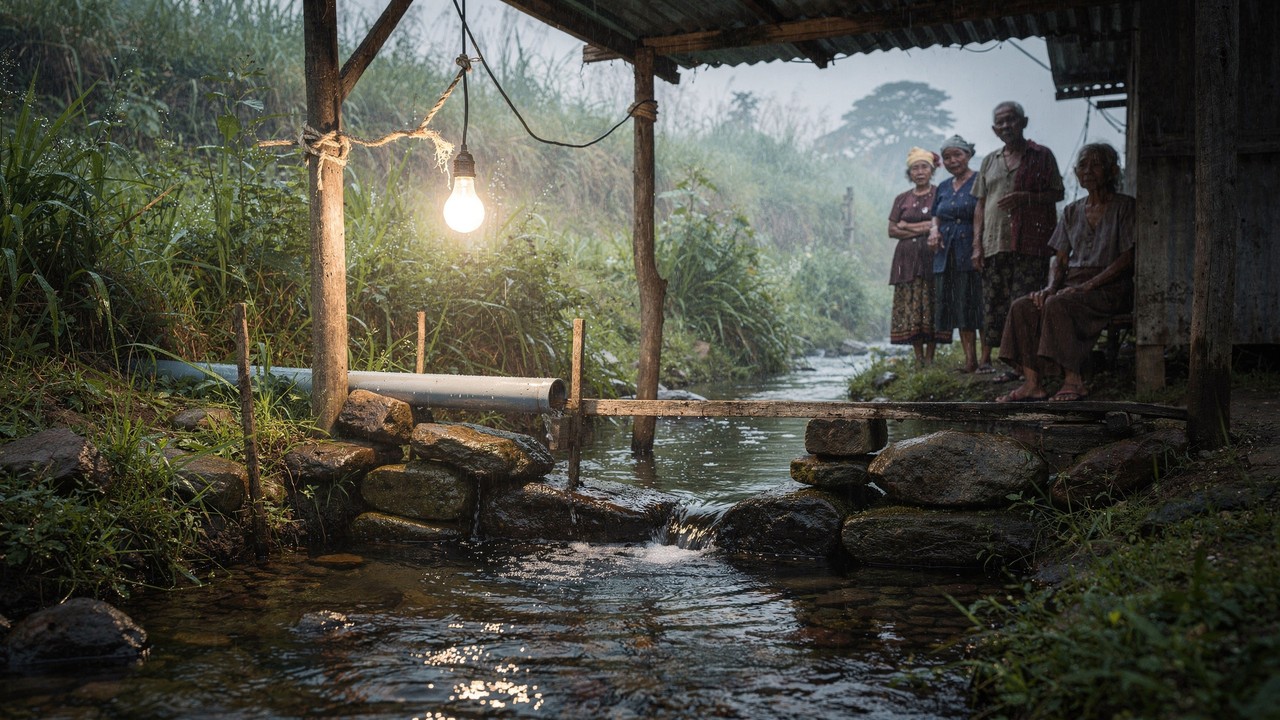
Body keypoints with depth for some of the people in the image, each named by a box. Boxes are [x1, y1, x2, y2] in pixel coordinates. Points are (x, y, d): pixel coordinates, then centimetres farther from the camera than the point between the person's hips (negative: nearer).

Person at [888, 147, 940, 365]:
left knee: (931, 308, -6)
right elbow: (892, 230, 7)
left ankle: (929, 358, -2)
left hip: (932, 257, -3)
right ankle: (918, 359, 2)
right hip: (907, 259, 3)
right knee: (910, 309, -2)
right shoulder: (902, 199, 14)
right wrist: (923, 229, -4)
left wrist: (907, 226, -2)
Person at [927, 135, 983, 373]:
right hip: (947, 255, 6)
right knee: (957, 308, 6)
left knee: (974, 305, -10)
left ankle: (984, 360, -6)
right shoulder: (943, 188, 18)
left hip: (972, 254, -6)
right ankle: (969, 360, 12)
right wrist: (933, 231, 3)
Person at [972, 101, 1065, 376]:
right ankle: (986, 359, 8)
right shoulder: (989, 161, 18)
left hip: (1029, 242, -4)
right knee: (993, 303, 4)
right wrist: (977, 244, 8)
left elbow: (1057, 193, 4)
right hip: (994, 243, 4)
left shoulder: (1041, 156, 6)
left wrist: (1026, 197, -14)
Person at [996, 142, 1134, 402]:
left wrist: (1087, 285, -18)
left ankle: (1073, 380, -29)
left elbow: (1127, 259, -8)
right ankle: (1032, 383, -27)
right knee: (1022, 307, -22)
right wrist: (1051, 286, -7)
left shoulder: (1125, 206, 2)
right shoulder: (1072, 211, 19)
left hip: (1111, 286, -5)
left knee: (1057, 305, -34)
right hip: (1072, 283, 6)